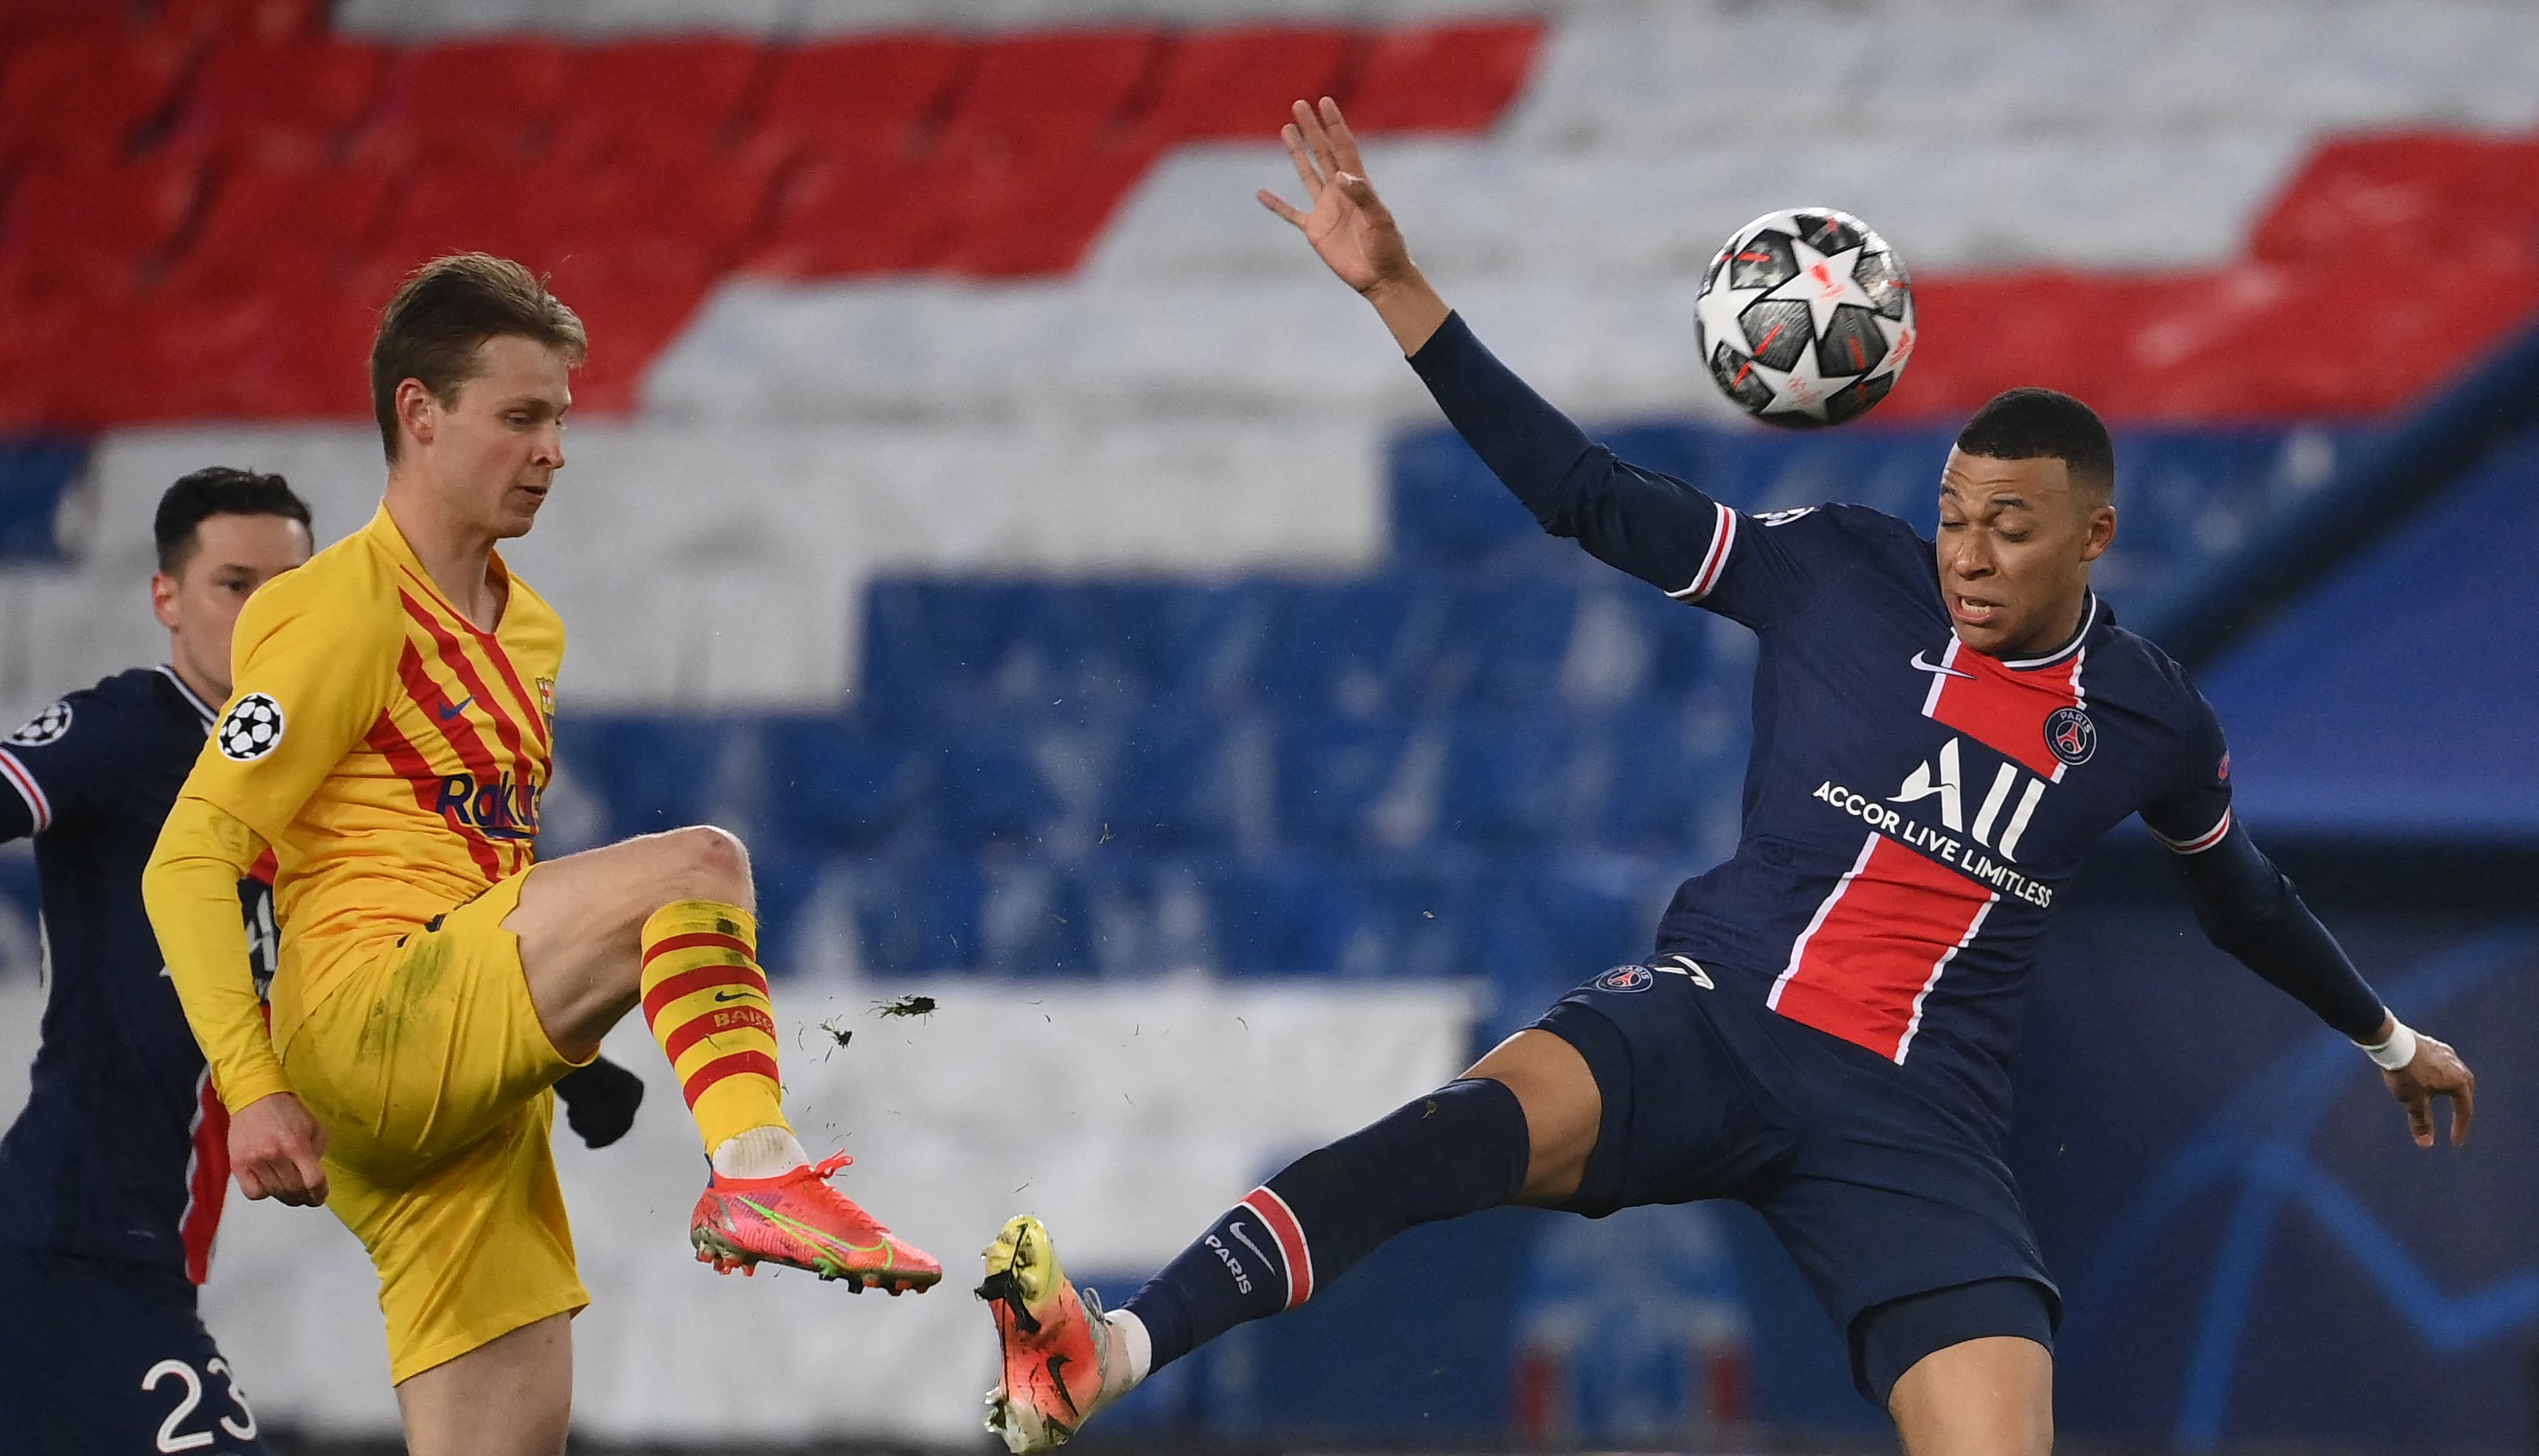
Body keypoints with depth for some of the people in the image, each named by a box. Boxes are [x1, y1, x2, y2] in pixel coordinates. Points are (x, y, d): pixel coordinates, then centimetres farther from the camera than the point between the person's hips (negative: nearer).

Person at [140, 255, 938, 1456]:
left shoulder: (531, 631, 22)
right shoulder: (343, 613, -4)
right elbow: (189, 863, -9)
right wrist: (253, 1088, -17)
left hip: (467, 1103, 8)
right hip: (365, 1021, -8)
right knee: (696, 866, -24)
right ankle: (757, 1174, -38)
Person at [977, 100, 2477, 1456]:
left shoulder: (2152, 720, 12)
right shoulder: (1844, 574, 6)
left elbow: (2243, 895, 31)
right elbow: (1593, 497, 3)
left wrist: (2390, 1037, 46)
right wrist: (1396, 287, -5)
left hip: (1918, 1125, 2)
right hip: (1713, 1015, -2)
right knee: (1484, 1118, -36)